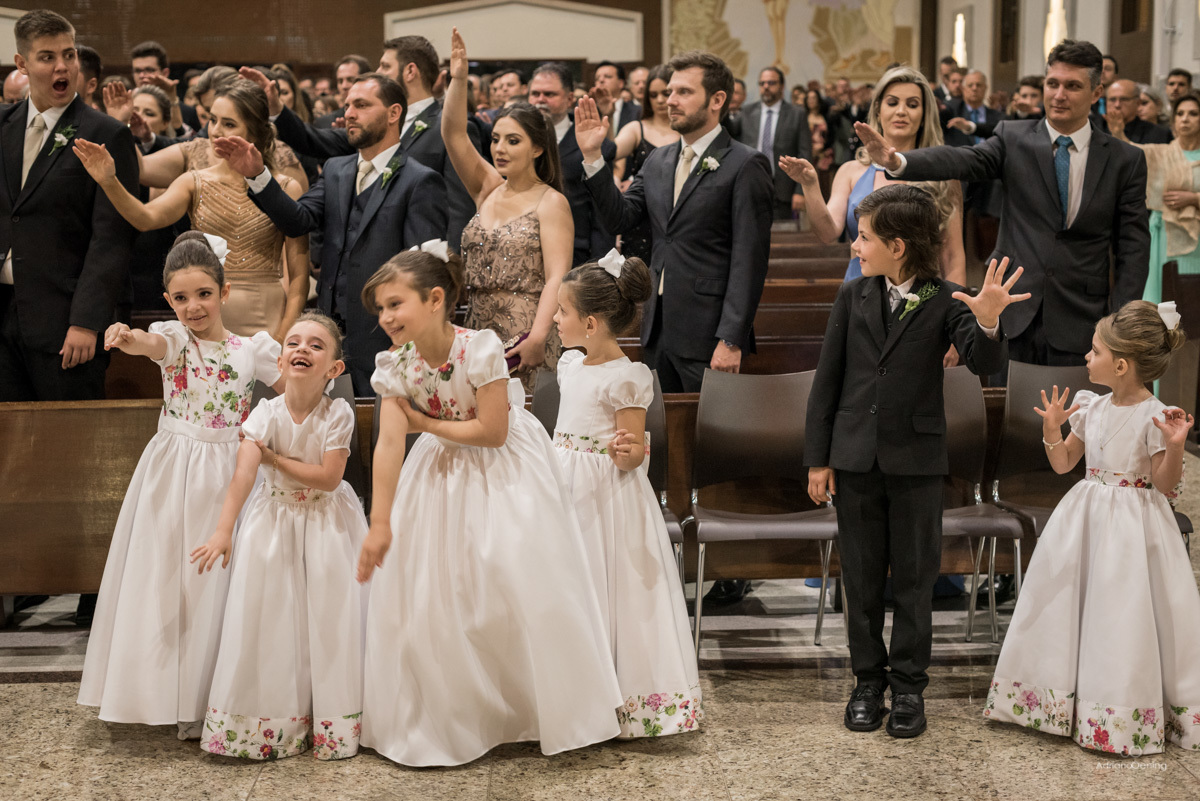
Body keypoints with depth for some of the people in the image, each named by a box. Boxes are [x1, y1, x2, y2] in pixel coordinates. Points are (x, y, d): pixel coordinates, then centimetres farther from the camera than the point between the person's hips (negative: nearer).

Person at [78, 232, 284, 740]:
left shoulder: (252, 349, 3)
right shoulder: (174, 338, -2)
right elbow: (152, 344, -27)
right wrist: (127, 338, -49)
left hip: (226, 474, 0)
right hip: (171, 471, 0)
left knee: (214, 581, 2)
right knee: (161, 576, 1)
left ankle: (205, 704, 12)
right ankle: (161, 692, 16)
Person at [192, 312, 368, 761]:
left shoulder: (337, 414, -15)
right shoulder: (267, 412, -11)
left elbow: (328, 477, -20)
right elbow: (243, 473, -22)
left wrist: (275, 458, -17)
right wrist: (223, 530, -32)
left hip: (326, 524, -1)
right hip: (275, 519, 2)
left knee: (328, 614, 0)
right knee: (269, 614, 2)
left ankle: (331, 719, 15)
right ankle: (274, 719, 17)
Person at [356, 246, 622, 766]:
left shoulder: (481, 348, -25)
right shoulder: (394, 365, -14)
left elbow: (492, 431, -25)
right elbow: (389, 444, -20)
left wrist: (424, 423, -18)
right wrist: (380, 523, -25)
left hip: (504, 472, -4)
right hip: (443, 475, 4)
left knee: (520, 579, -4)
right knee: (426, 591, 3)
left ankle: (542, 707, 16)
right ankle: (447, 718, 19)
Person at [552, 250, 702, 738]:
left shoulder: (625, 378, -16)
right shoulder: (570, 364, 8)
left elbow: (632, 456, -15)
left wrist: (627, 450, -34)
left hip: (606, 495, -8)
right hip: (566, 488, 8)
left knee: (606, 589, -3)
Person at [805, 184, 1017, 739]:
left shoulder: (945, 301, -5)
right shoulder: (852, 296, 3)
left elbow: (984, 365, -17)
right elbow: (827, 380, 4)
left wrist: (987, 323, -39)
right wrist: (818, 459, 2)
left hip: (917, 460, -2)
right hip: (855, 458, 2)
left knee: (914, 578, 7)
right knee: (861, 577, 10)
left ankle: (908, 685, 19)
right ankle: (868, 680, 23)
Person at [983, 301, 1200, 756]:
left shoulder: (1154, 416, -14)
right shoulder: (1091, 407, 5)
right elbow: (1063, 463, 13)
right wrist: (1052, 428, -3)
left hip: (1133, 526, -7)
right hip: (1087, 520, 7)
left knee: (1123, 614, -5)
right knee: (1068, 605, 9)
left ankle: (1124, 715, 9)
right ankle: (1067, 703, 24)